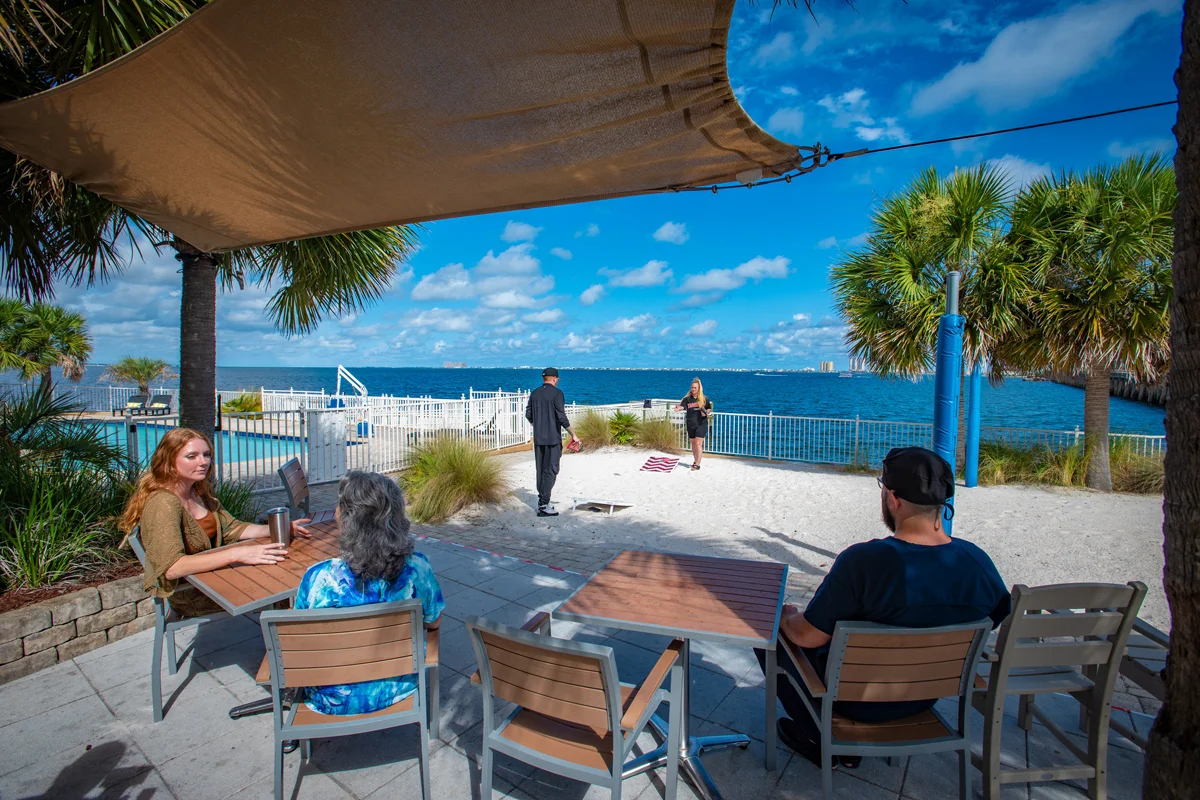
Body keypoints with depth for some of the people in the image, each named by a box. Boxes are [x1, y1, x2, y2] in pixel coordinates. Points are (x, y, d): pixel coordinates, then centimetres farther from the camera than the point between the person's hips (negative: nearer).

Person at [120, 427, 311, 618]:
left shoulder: (199, 493, 4)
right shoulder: (163, 503, -22)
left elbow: (232, 528, 10)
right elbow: (171, 568, -33)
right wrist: (236, 554, -42)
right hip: (189, 596, -7)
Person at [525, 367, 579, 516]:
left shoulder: (534, 393, 8)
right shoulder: (556, 393, -11)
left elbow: (528, 414, 13)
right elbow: (562, 417, -17)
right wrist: (573, 435, -12)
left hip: (538, 438, 7)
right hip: (553, 438, -6)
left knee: (540, 470, 14)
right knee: (551, 471, -3)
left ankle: (542, 500, 21)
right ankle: (543, 505, -4)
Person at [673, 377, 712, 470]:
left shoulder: (704, 399, -2)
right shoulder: (687, 399, 1)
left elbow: (709, 409, 8)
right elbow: (682, 406, -14)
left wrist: (706, 412, -14)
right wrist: (678, 408, -36)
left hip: (701, 424, -3)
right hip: (691, 425, 3)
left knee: (698, 444, -9)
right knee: (693, 443, 14)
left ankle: (697, 464, -7)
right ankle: (695, 461, 30)